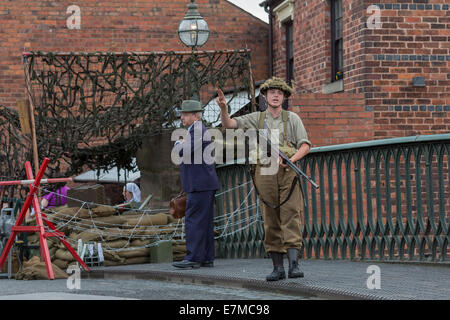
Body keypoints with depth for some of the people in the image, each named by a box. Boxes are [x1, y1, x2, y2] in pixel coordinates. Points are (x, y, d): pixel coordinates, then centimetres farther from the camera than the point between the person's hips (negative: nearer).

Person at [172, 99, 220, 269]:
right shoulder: (199, 130, 21)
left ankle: (193, 258, -13)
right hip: (203, 185, 11)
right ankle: (207, 258, 9)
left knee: (194, 220, -11)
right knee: (204, 222, 9)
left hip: (200, 185, -11)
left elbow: (184, 152, -23)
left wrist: (179, 144, -3)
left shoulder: (197, 130, -12)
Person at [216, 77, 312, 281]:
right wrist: (223, 108, -17)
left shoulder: (292, 118, 9)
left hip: (288, 173, -1)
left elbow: (305, 145, 3)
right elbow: (229, 124, 3)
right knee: (271, 222, 1)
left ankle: (294, 265, -19)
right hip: (265, 174, 1)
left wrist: (292, 159, -15)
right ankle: (278, 268, 5)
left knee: (291, 218, -12)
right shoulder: (256, 119, 12)